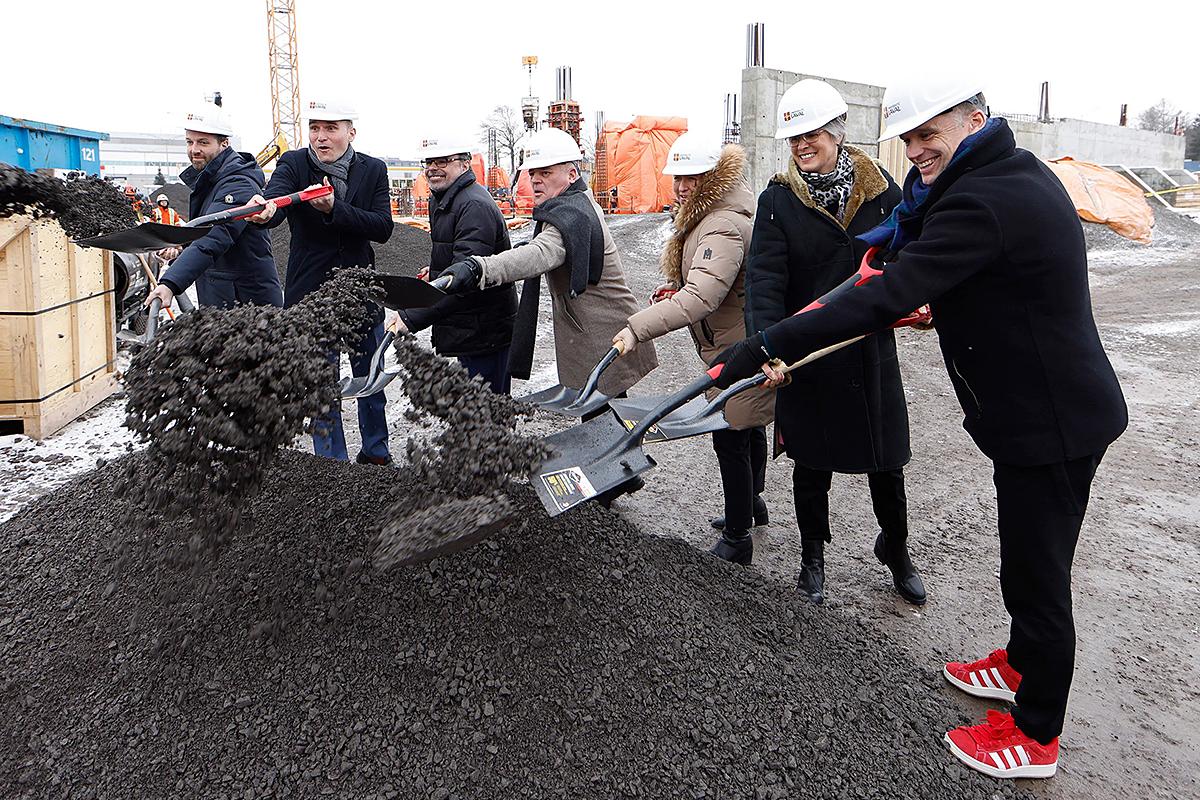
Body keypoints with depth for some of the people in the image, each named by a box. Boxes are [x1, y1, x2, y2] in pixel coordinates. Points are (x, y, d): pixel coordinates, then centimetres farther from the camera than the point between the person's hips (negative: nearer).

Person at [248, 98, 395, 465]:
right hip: (310, 295, -2)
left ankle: (376, 453, 33)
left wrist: (334, 208, -27)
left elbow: (383, 228, -13)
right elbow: (276, 193, -28)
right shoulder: (293, 164, -6)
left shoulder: (372, 170, -1)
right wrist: (264, 209, -51)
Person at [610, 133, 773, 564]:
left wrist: (639, 327, -45)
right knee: (747, 429, 25)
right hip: (734, 346, 11)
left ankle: (736, 538, 9)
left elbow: (702, 297, -40)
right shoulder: (704, 214, 9)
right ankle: (752, 501, 46)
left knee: (730, 441, -4)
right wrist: (674, 289, 6)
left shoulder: (725, 228, -26)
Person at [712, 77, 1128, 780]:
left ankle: (1035, 736, 24)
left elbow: (885, 299, -34)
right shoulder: (1018, 170, 6)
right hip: (1047, 408, 10)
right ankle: (1021, 665, 48)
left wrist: (761, 350, -35)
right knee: (1027, 560, 26)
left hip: (1052, 423, -10)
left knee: (1038, 576, 5)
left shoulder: (981, 203, -27)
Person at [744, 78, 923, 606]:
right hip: (806, 357, -1)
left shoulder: (879, 188, 0)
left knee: (886, 460, 11)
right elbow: (764, 279, -17)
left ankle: (895, 549, 37)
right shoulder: (778, 200, -7)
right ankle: (812, 559, 32)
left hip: (871, 350, 2)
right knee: (811, 462, 12)